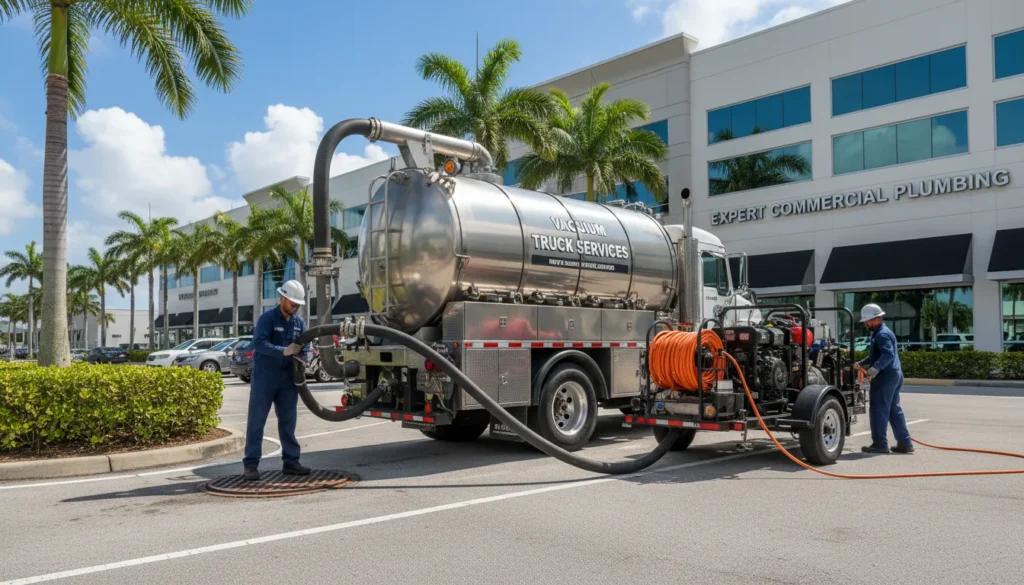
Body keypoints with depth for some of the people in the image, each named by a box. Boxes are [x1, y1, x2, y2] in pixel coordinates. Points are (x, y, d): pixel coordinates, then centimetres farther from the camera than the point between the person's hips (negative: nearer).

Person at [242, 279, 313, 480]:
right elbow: (259, 343, -22)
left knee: (288, 420, 10)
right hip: (265, 375, -6)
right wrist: (284, 351, -33)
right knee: (256, 420, -2)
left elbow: (305, 347, 8)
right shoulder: (267, 318, -10)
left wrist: (304, 360, -14)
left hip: (287, 376, 6)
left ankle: (290, 461, 17)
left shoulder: (299, 322, 8)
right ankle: (251, 464, 2)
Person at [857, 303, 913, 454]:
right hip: (894, 374, 11)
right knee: (894, 410, 14)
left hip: (886, 376, -11)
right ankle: (904, 443, 17)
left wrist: (876, 368, -35)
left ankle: (880, 444, -1)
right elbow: (874, 356, 27)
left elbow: (888, 355, -28)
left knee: (878, 410, -5)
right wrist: (860, 364, 19)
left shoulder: (882, 334, -14)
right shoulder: (879, 333, 19)